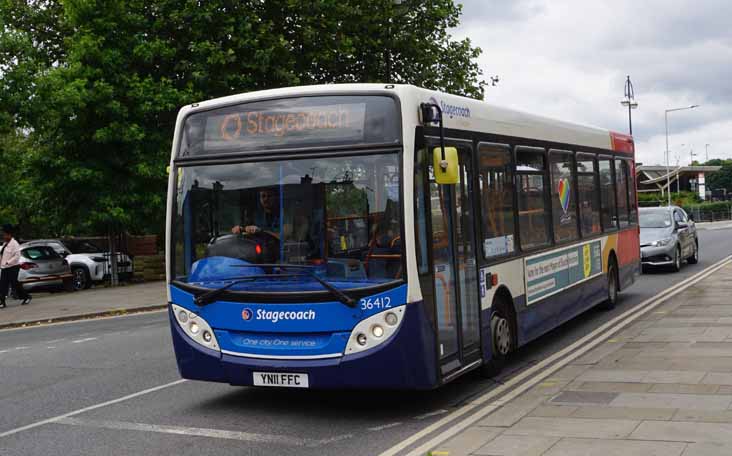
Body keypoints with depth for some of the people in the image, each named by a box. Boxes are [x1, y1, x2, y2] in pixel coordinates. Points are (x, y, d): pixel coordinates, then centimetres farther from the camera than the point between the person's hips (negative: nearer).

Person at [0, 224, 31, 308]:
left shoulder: (14, 243, -13)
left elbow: (17, 256, -20)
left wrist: (8, 262, -22)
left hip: (13, 267, -8)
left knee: (14, 284, -2)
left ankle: (27, 297, 15)